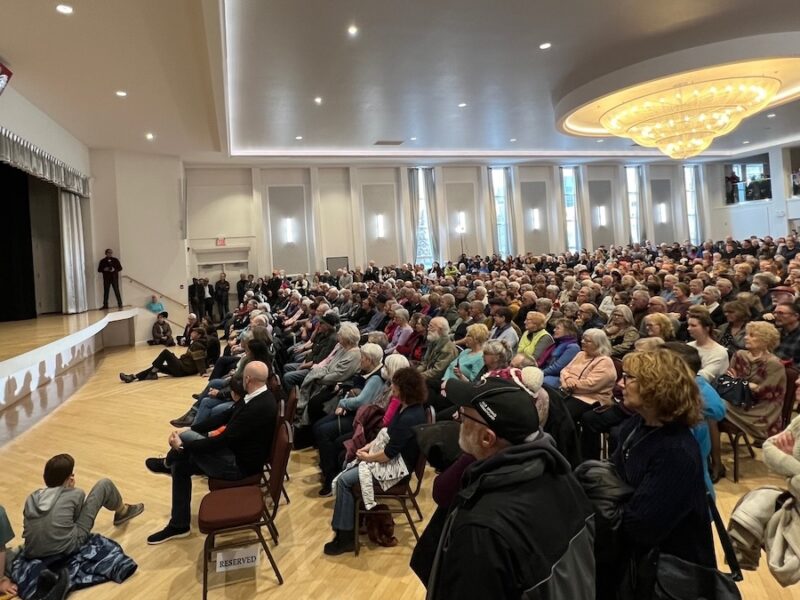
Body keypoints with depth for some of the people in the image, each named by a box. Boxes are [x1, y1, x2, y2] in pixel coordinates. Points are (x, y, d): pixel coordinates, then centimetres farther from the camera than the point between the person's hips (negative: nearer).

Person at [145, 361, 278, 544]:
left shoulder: (260, 407, -30)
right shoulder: (257, 397, 0)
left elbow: (223, 440, -27)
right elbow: (224, 417, 8)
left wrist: (183, 445, -17)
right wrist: (188, 431, 1)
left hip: (240, 465, -9)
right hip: (236, 452, 9)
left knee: (184, 438, -13)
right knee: (181, 466, 9)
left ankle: (168, 462, 24)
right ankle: (178, 526, 22)